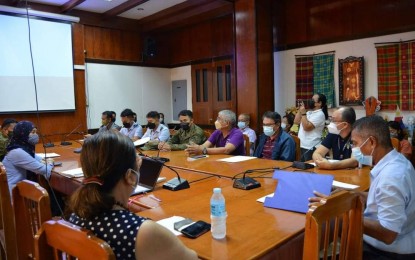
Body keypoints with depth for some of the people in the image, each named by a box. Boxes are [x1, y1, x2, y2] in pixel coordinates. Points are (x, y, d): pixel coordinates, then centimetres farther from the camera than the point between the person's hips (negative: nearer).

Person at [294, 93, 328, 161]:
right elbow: (296, 121, 14)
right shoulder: (309, 112, 16)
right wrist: (299, 110, 6)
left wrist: (303, 113, -18)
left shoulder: (320, 114, -12)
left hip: (310, 148, -8)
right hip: (302, 146, 9)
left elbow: (306, 127, -21)